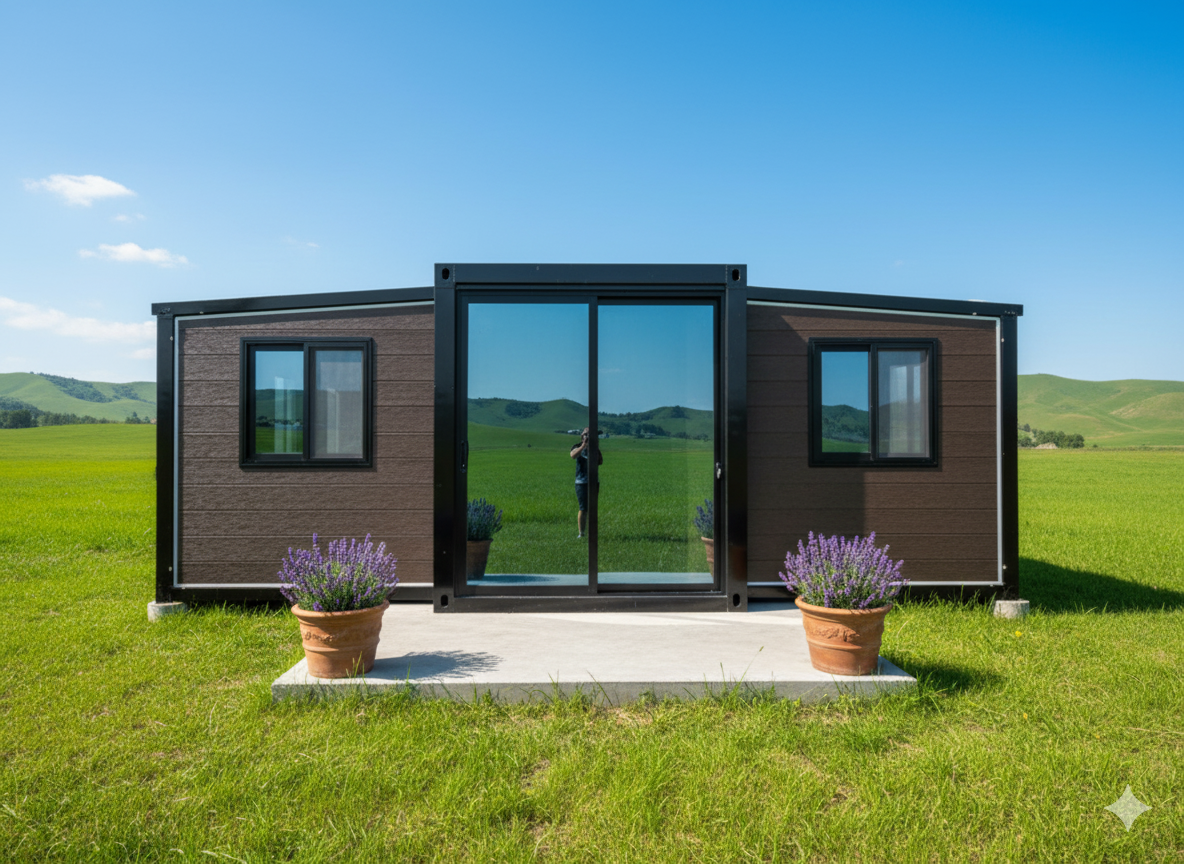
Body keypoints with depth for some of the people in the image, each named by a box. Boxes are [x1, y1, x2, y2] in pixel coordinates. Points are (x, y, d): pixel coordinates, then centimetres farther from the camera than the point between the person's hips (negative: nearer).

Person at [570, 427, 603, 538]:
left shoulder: (595, 448, 11)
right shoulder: (578, 447, 1)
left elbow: (600, 462, -1)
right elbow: (573, 455, -21)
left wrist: (595, 449, -12)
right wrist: (584, 445, -30)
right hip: (581, 482, -4)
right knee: (583, 508, -7)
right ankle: (580, 533, -2)